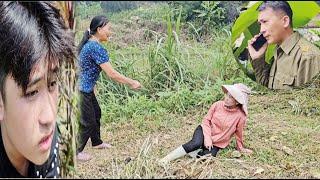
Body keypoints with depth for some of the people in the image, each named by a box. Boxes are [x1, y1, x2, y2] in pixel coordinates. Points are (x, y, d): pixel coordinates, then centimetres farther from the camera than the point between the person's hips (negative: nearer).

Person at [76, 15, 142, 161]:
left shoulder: (89, 43, 7)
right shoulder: (96, 48, -23)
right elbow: (111, 74, -23)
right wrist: (132, 83, -13)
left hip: (85, 88, 10)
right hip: (82, 89, -10)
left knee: (95, 113, 23)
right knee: (87, 121, 4)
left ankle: (96, 142, 42)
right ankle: (76, 152, 19)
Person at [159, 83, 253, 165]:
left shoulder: (240, 116, -16)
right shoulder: (217, 105, -11)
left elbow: (239, 133, 0)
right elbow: (206, 120, -5)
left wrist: (240, 148, 13)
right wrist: (207, 138, -17)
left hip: (217, 144, 0)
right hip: (205, 132, 0)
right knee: (196, 144, -34)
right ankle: (168, 158, -26)